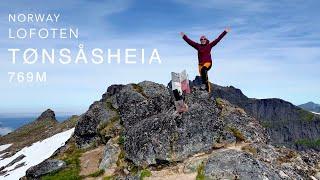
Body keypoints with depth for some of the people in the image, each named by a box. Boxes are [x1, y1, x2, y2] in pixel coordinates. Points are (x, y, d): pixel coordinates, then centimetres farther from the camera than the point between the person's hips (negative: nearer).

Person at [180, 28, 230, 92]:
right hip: (201, 64, 3)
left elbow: (218, 39, 2)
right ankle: (208, 90, 17)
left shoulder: (209, 45, 2)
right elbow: (190, 41, 5)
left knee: (203, 70, -35)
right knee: (203, 76, 5)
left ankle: (204, 83, -25)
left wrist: (225, 32, 2)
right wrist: (183, 36, 4)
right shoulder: (198, 46, 5)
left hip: (208, 63, -3)